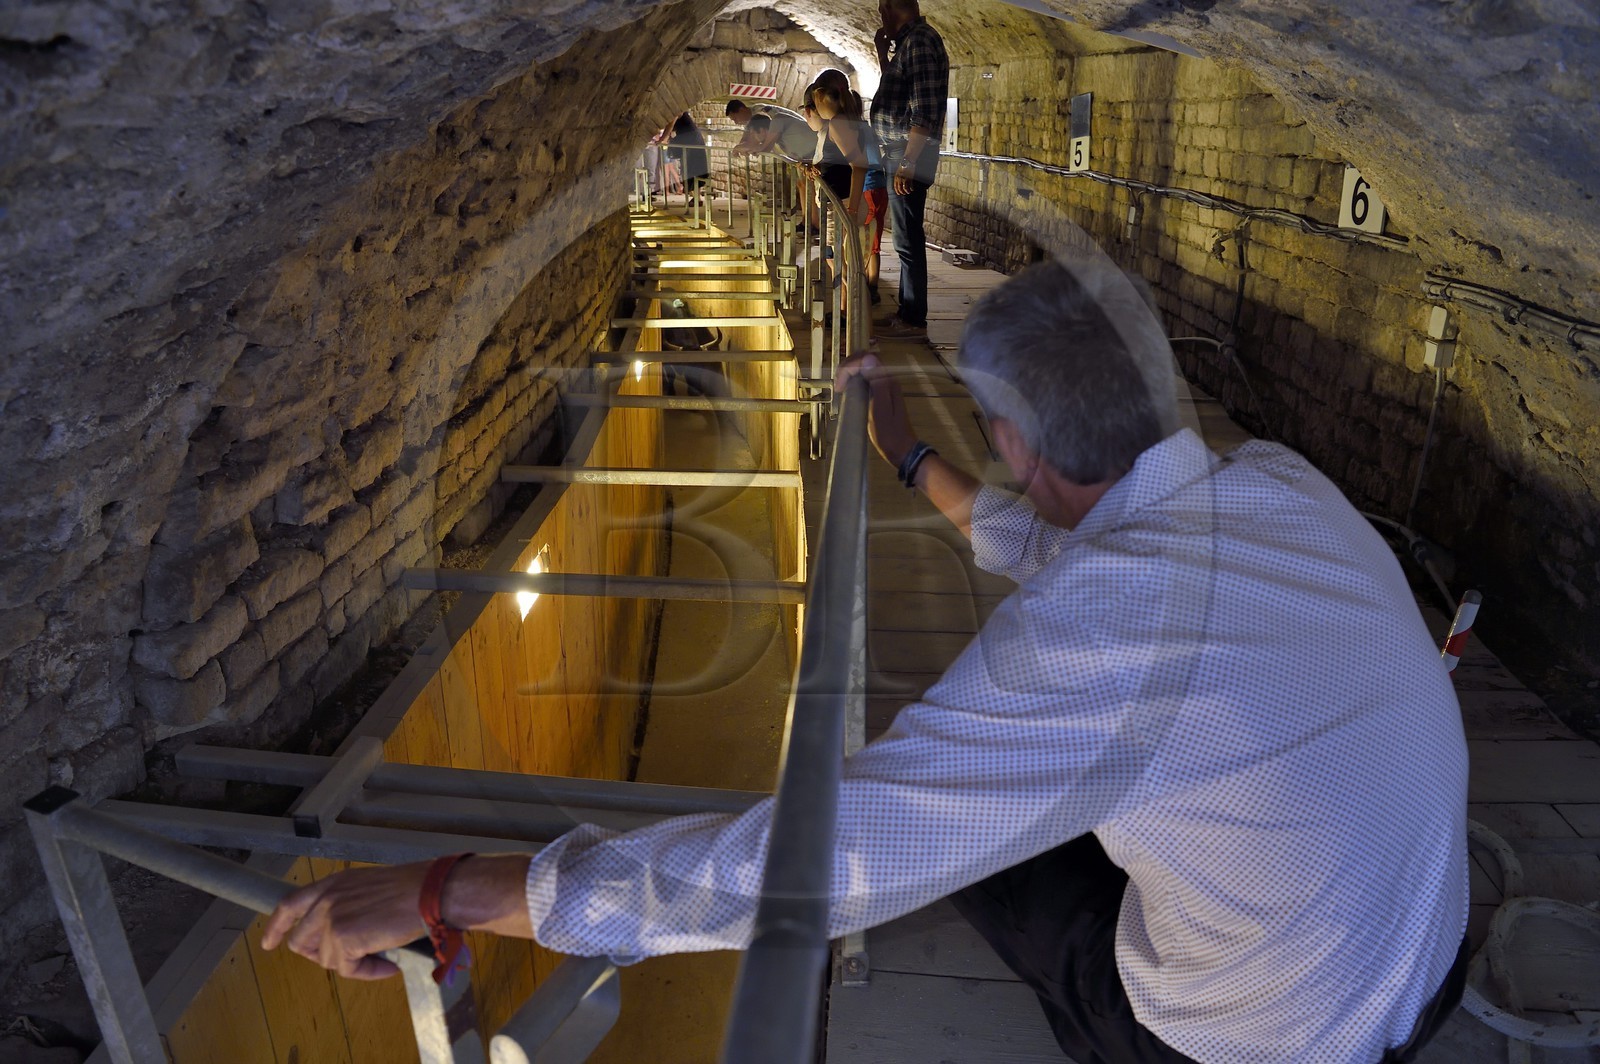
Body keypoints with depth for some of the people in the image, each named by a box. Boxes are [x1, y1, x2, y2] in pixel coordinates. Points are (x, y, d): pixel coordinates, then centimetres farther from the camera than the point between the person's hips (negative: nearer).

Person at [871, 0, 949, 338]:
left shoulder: (920, 40, -14)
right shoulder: (908, 40, 16)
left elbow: (925, 112, -22)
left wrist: (907, 162, -24)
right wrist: (883, 51, 20)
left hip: (909, 155, -10)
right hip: (901, 155, 10)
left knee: (908, 239, -6)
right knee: (907, 237, 15)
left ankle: (914, 320, 0)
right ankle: (906, 310, 23)